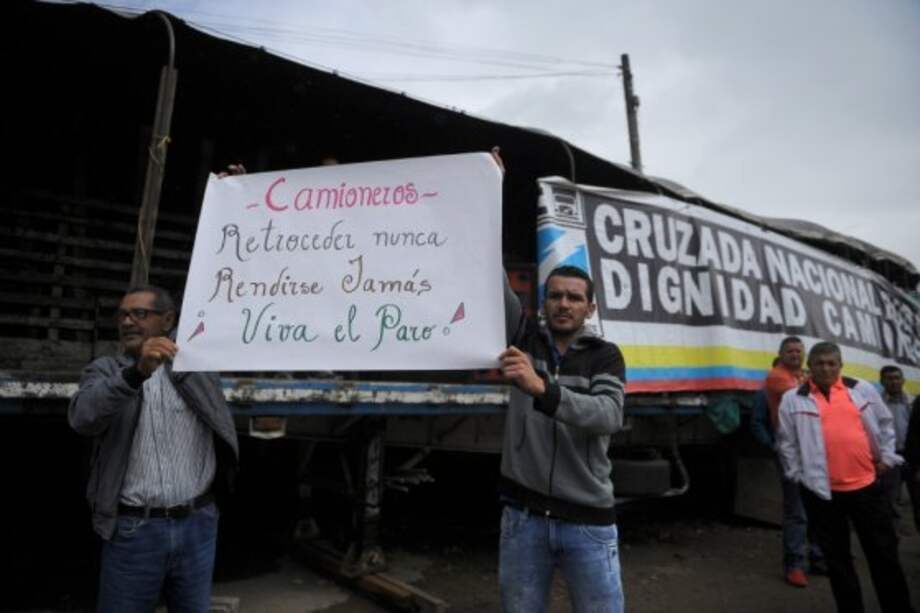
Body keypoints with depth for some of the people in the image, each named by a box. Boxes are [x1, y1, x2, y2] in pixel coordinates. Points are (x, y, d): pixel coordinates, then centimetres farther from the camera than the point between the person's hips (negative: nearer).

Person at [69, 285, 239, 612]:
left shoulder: (200, 365, 4)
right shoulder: (105, 371, 0)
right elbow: (82, 417, -18)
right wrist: (136, 372, -32)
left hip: (197, 525, 1)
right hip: (132, 529, -1)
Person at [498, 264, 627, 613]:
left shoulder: (605, 355, -2)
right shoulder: (525, 338, 3)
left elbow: (609, 416, -20)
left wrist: (541, 388, -34)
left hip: (588, 520, -1)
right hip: (523, 516, 1)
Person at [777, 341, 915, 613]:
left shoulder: (863, 389, 5)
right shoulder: (793, 399, -3)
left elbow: (885, 424, 16)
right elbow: (787, 442, 1)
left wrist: (886, 457, 11)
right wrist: (798, 474, -1)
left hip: (866, 484, 2)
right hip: (821, 490, -2)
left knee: (884, 553, 13)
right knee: (837, 559, 10)